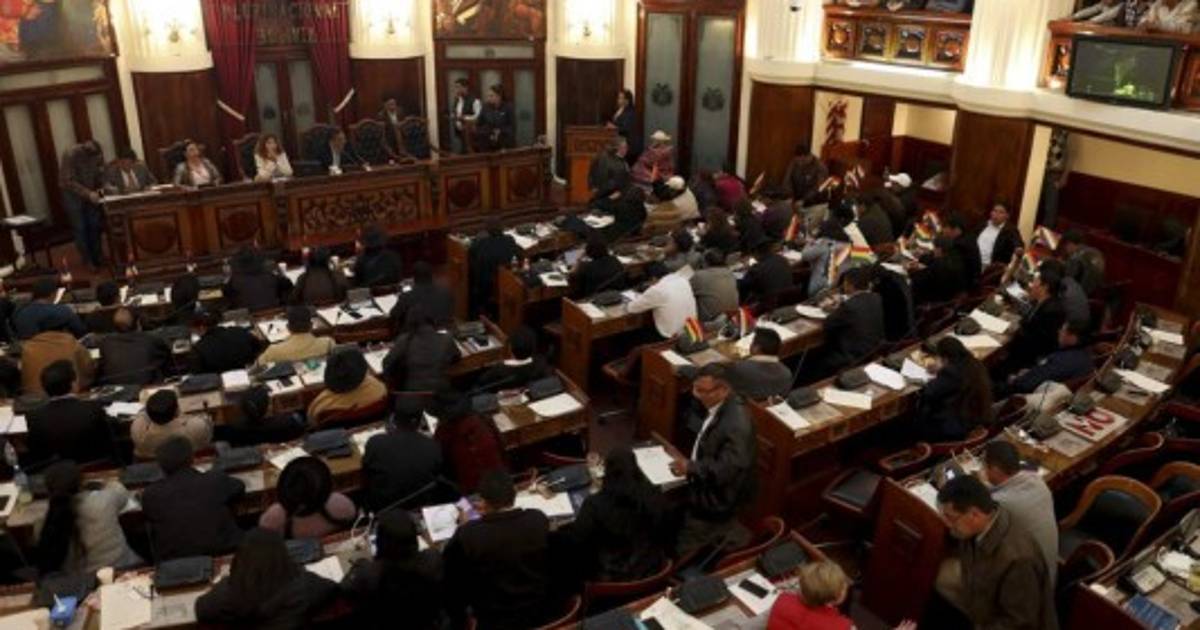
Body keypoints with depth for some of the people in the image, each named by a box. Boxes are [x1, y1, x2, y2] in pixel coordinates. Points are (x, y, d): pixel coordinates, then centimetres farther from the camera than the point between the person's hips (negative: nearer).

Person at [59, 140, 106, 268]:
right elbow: (69, 182, -28)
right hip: (72, 193, -4)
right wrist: (88, 194, -36)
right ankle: (88, 261, 0)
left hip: (90, 192, 4)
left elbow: (100, 173, -1)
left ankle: (98, 257, 13)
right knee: (80, 228, -4)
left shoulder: (98, 153, -14)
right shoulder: (71, 155, -28)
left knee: (95, 226, 3)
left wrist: (103, 186, -19)